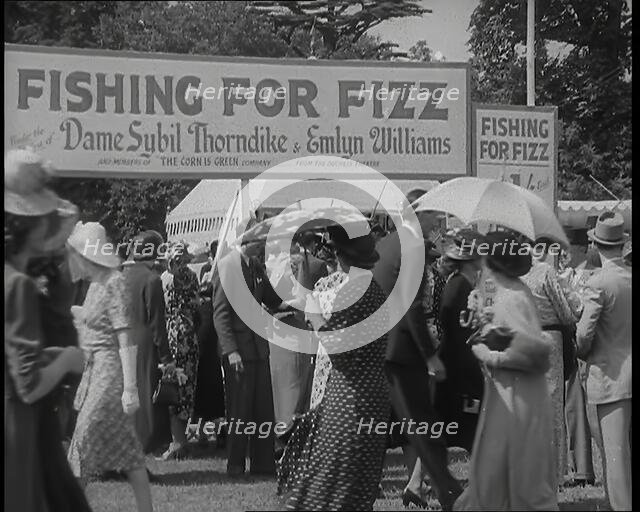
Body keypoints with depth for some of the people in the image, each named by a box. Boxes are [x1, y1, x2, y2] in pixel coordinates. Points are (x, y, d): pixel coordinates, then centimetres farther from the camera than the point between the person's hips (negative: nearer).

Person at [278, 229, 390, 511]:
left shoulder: (353, 289, -18)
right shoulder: (375, 285, 8)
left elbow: (335, 345, -20)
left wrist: (312, 312, -9)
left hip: (351, 396, -9)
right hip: (371, 389, 9)